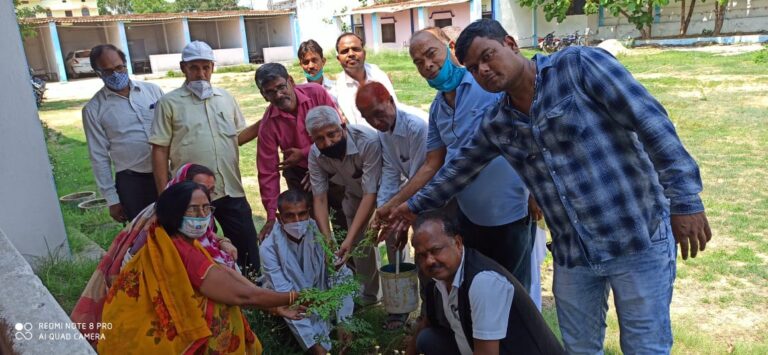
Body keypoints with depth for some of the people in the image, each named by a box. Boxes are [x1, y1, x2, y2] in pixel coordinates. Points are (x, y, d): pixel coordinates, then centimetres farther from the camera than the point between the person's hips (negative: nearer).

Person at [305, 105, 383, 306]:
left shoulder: (368, 142, -40)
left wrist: (349, 239, -42)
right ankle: (370, 293, 23)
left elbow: (370, 194, -38)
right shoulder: (315, 154, -23)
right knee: (359, 243, 1)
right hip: (354, 191, 4)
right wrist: (328, 241, -31)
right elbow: (319, 198, -19)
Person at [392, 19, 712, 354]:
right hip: (572, 254, 5)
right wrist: (415, 204, 28)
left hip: (637, 240, -5)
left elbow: (651, 122, -15)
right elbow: (459, 169, 21)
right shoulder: (496, 125, 7)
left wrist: (685, 199, -19)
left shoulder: (580, 65, -10)